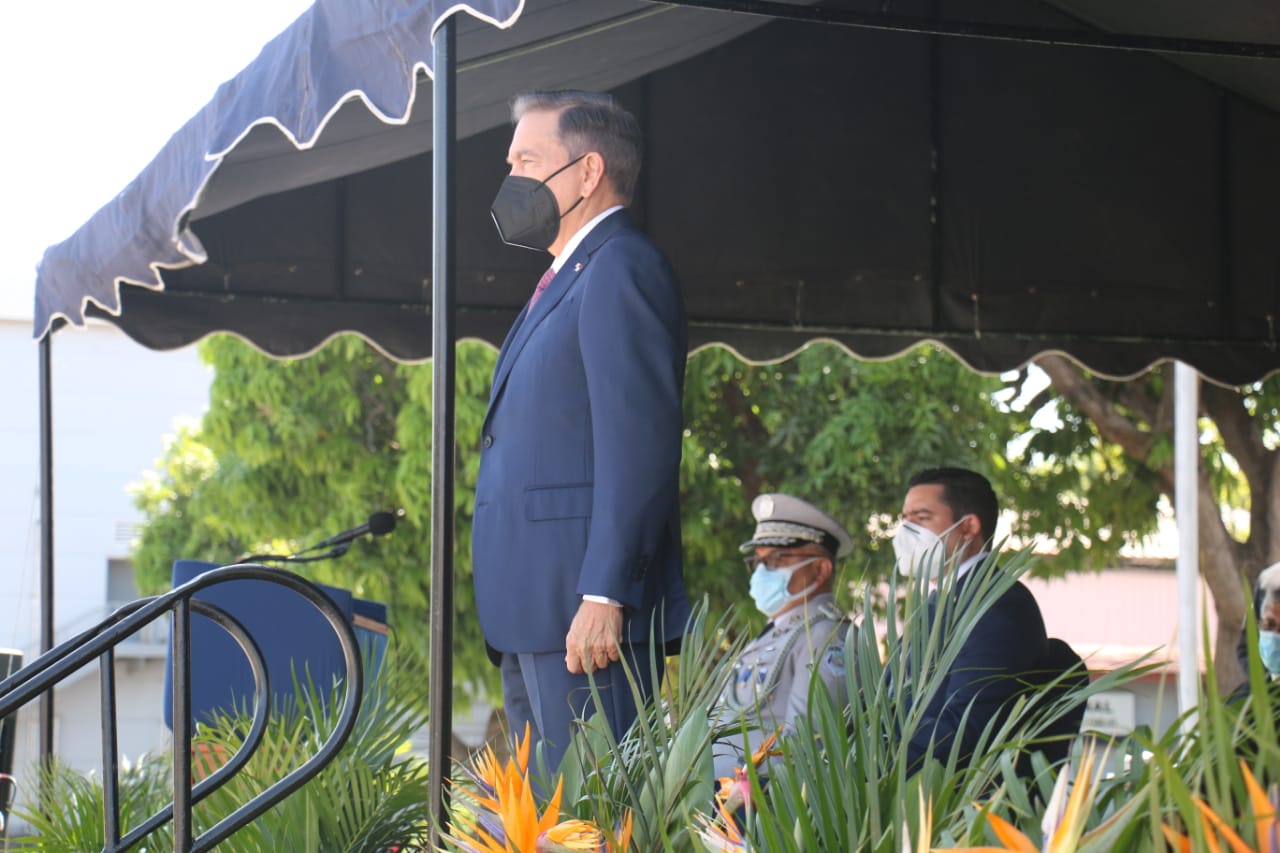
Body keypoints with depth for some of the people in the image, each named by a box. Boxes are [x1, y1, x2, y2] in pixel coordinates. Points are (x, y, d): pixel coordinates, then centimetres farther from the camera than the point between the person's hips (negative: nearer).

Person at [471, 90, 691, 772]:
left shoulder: (621, 268, -7)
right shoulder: (565, 280, 25)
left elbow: (640, 443, -17)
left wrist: (603, 596, -23)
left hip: (586, 616, -10)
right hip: (535, 616, 10)